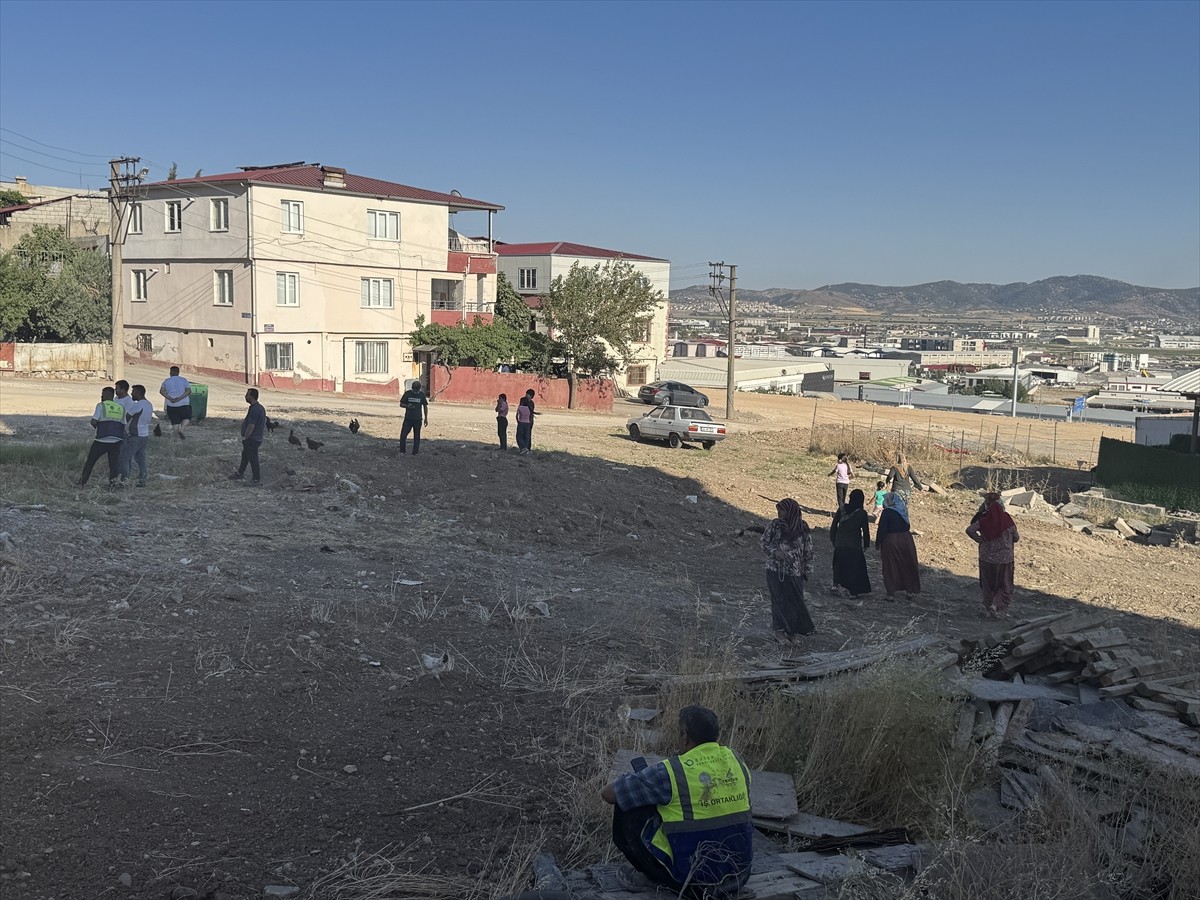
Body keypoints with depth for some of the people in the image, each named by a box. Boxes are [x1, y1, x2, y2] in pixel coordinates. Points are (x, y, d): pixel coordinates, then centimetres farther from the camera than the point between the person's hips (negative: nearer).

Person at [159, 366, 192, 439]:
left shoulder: (167, 381, 4)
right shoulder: (184, 380, 2)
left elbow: (161, 391, -9)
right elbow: (189, 391, -9)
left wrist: (170, 398, -13)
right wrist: (179, 398, -14)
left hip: (171, 405, 1)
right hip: (183, 404, -1)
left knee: (175, 422, 11)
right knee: (187, 418, 19)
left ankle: (178, 436, 10)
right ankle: (181, 429, -6)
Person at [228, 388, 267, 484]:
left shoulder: (254, 410, -25)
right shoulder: (260, 407, 8)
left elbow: (251, 426, -25)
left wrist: (245, 438, -16)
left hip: (252, 439, -10)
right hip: (257, 438, 10)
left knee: (253, 459, 1)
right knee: (245, 456, 21)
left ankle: (256, 479, 11)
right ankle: (239, 474, 34)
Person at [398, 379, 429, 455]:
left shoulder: (422, 394, -1)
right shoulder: (407, 393, -2)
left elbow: (425, 406, 7)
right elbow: (401, 404, 4)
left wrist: (426, 418, 5)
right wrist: (407, 406, -18)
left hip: (417, 420, 0)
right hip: (408, 419, 0)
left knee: (417, 437, 5)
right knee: (403, 435, -4)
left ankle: (415, 453, 13)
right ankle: (402, 451, 9)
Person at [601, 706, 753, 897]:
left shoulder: (670, 772, -16)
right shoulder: (736, 761, 1)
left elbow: (608, 794, -6)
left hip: (692, 879, -6)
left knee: (626, 810, 4)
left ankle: (653, 877, 14)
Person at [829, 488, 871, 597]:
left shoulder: (841, 510, -2)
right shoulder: (862, 513, -10)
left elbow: (833, 526, 3)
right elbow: (865, 530, -4)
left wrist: (833, 539, 15)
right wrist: (866, 545, 8)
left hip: (840, 543, 3)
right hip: (854, 545, -3)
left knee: (839, 565, 20)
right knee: (855, 567, 7)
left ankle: (836, 583, 13)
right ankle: (853, 591, 8)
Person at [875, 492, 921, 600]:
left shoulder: (887, 512, -14)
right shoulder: (903, 511, 5)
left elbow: (881, 529, -14)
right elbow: (907, 526, 12)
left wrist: (877, 544, -6)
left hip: (890, 542, -5)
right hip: (906, 540, 5)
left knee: (890, 568, 6)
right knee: (907, 566, 17)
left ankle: (890, 593, 8)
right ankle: (909, 591, 24)